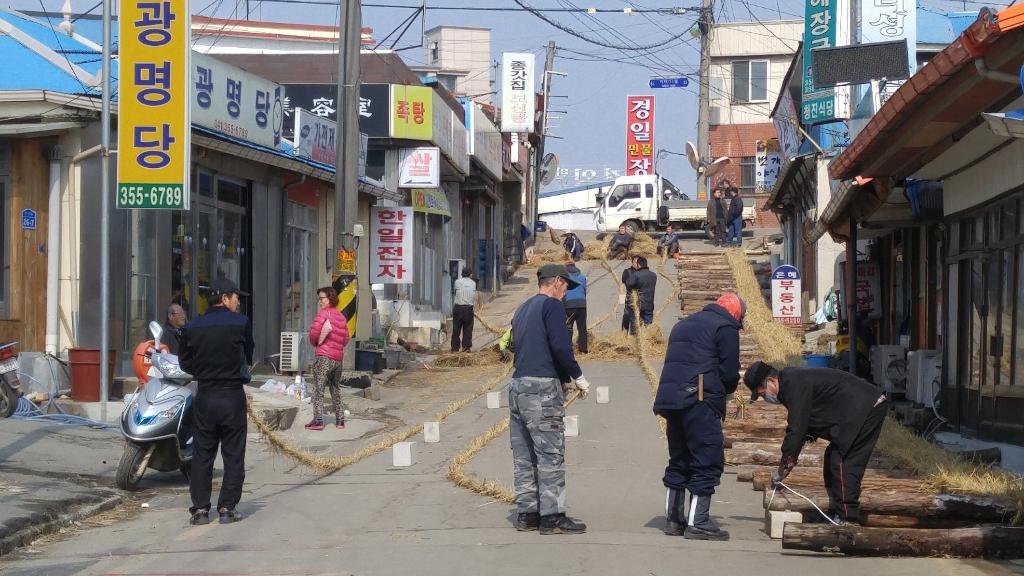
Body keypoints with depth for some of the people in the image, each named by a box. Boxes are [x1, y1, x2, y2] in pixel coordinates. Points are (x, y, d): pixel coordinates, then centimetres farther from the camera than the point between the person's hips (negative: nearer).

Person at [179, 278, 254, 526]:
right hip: (233, 396, -3)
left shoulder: (191, 328, 1)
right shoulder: (241, 323, -6)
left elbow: (186, 363, 7)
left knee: (202, 454, 9)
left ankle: (200, 508, 8)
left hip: (204, 396, 3)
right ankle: (227, 508, 5)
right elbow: (249, 356, 5)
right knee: (233, 454, 5)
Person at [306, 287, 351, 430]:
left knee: (318, 389, -7)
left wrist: (314, 342, 2)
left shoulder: (324, 313, -7)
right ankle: (340, 420, 17)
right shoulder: (341, 316, 15)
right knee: (336, 389, 17)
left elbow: (314, 331, -17)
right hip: (338, 358, 7)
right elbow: (346, 339, 17)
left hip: (323, 357, -7)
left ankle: (318, 420, -15)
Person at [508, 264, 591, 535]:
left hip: (517, 384, 9)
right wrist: (578, 377, -5)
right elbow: (560, 345, -18)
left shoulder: (522, 309, 21)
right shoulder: (552, 305, -5)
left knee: (524, 456, 10)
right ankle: (552, 516, -6)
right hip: (542, 388, -9)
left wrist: (563, 379, 20)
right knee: (551, 454, -6)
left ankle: (526, 513, 13)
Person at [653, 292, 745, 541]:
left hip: (669, 397, 8)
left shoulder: (683, 324, 24)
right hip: (700, 400, -8)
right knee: (707, 460, -4)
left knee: (679, 459, 16)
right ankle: (698, 522, -7)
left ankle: (673, 518, 19)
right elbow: (730, 372, -7)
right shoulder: (726, 328, -1)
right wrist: (728, 387, 15)